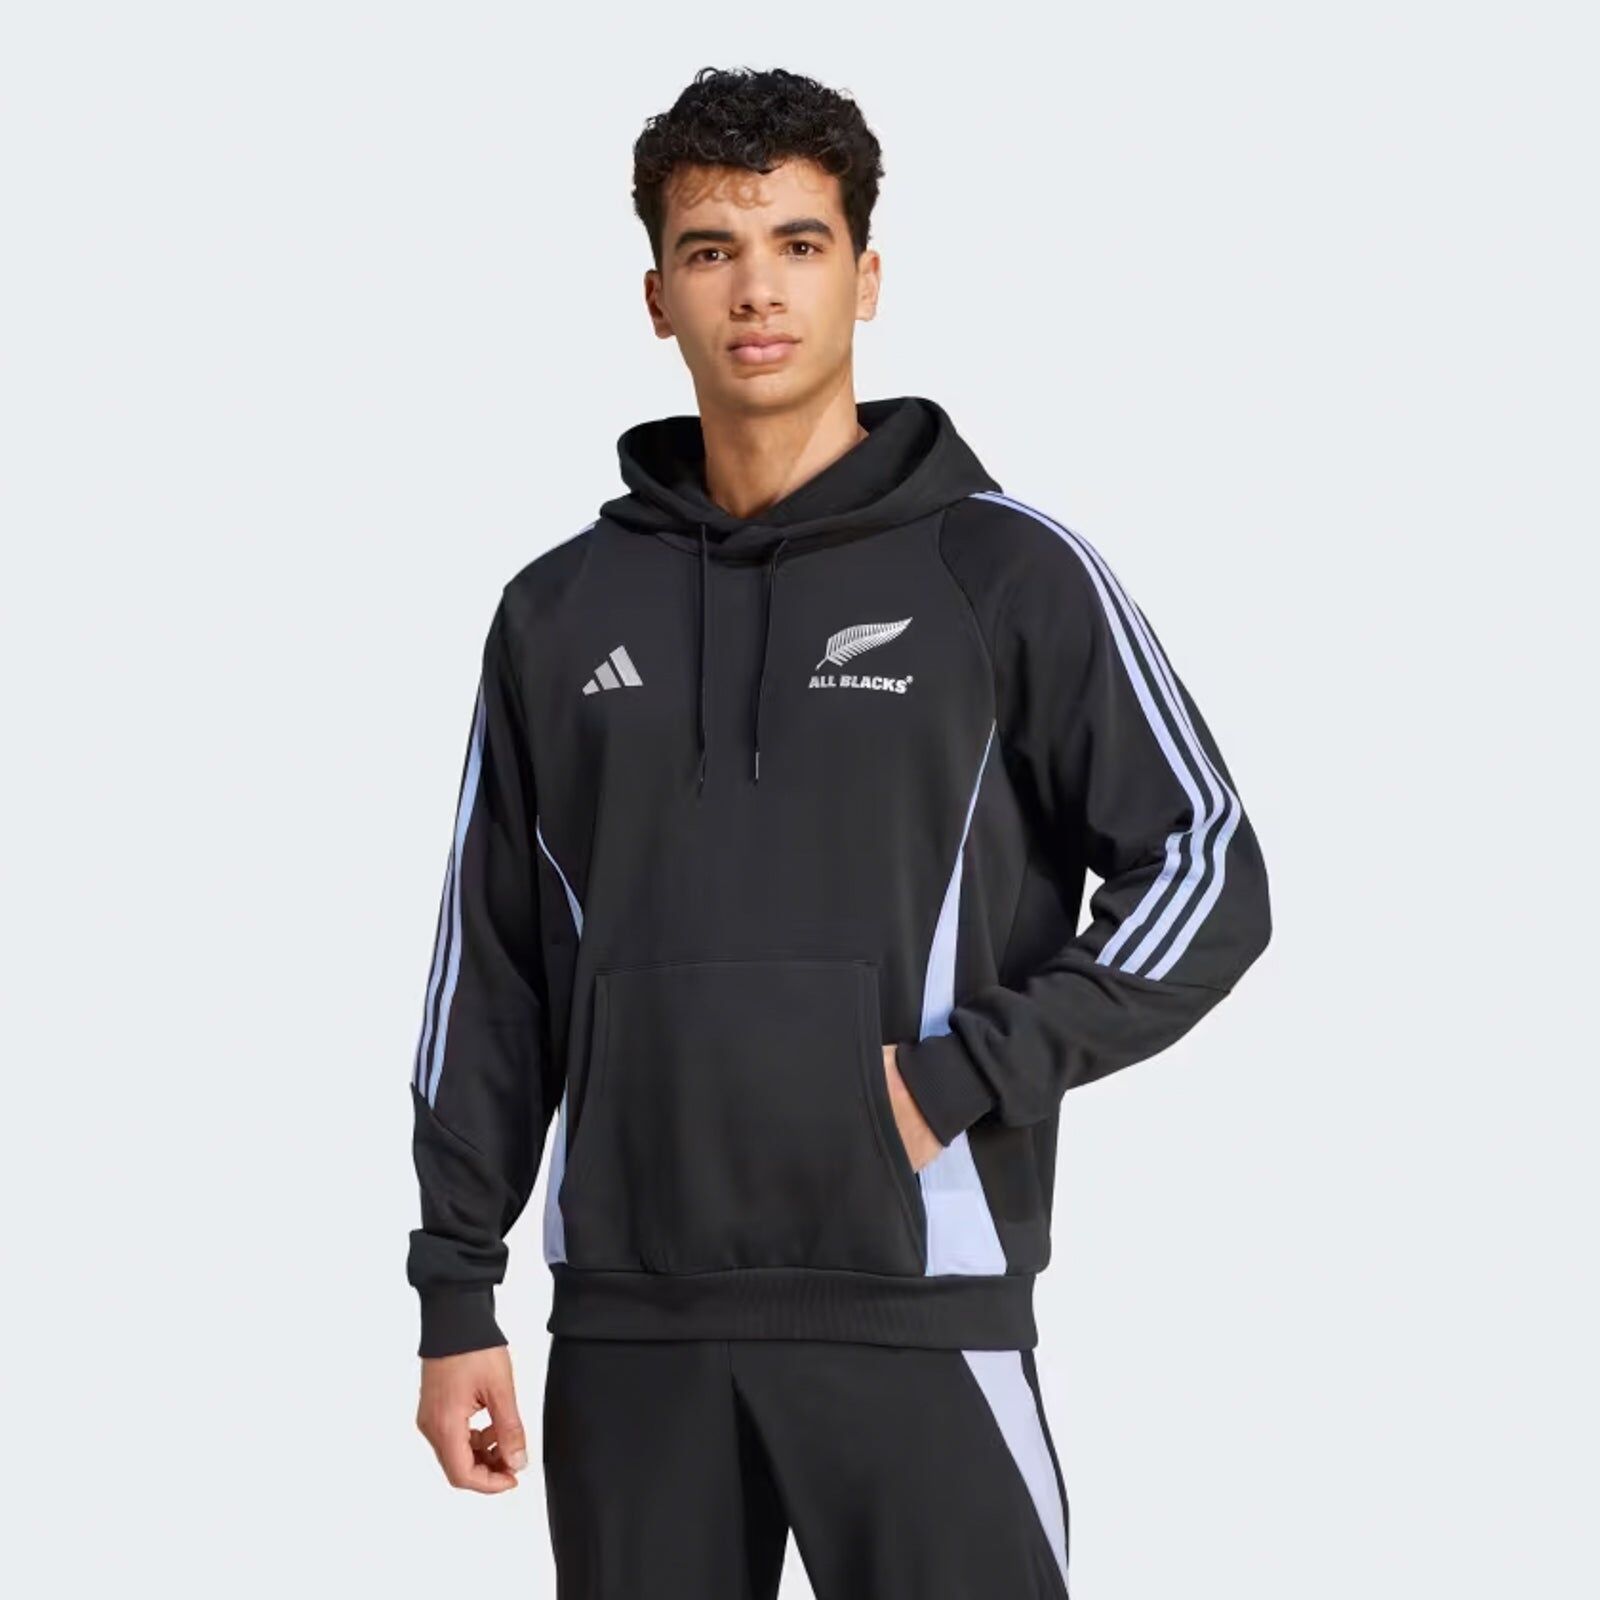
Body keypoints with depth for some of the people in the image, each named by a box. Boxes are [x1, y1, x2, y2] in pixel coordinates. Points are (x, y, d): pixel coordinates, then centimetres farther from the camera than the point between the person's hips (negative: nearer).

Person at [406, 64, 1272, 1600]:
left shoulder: (1005, 574, 0)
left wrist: (959, 1080, -11)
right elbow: (493, 971, 12)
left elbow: (1206, 877, -1)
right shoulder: (560, 610, 10)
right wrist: (455, 1293, 8)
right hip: (628, 1314, 3)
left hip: (914, 1299, -3)